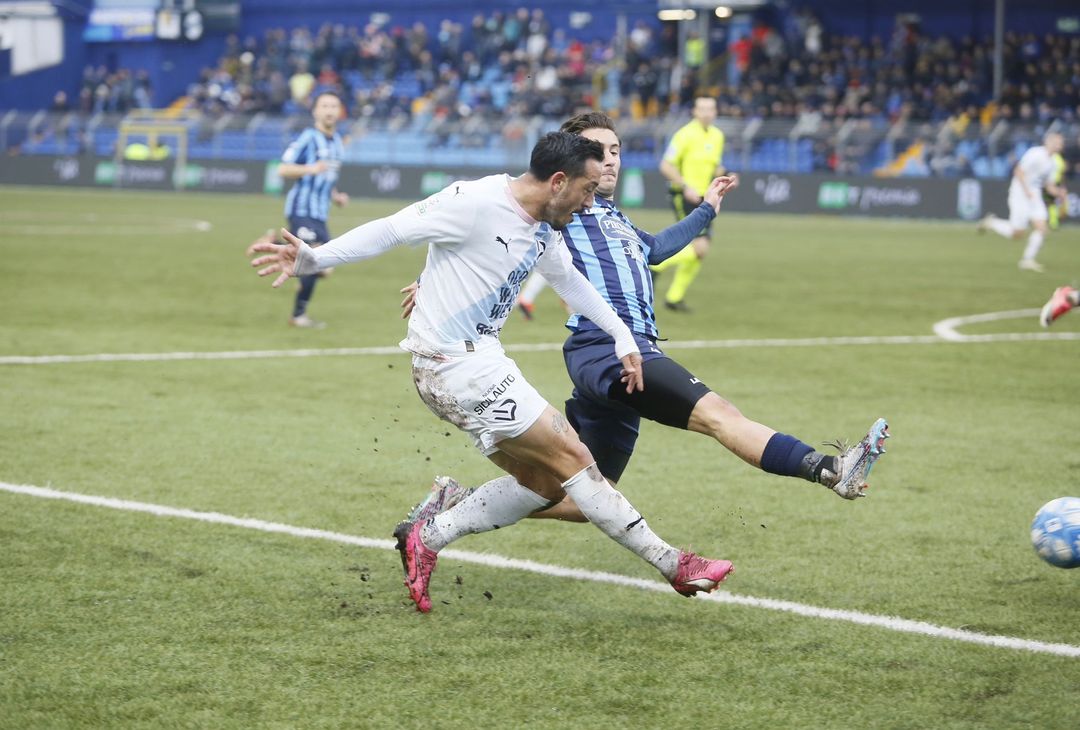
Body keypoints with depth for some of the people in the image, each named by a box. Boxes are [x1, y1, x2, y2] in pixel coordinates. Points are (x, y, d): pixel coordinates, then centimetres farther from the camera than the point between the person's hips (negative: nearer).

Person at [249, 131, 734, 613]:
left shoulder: (542, 230, 10)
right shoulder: (476, 204, -18)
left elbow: (569, 280, 27)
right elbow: (391, 230, -18)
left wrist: (622, 337, 25)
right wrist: (315, 259, -27)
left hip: (481, 362, 10)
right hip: (455, 363, -10)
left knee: (545, 481, 8)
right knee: (571, 458, -7)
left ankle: (426, 540, 14)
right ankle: (673, 565, -1)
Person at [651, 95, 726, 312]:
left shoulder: (717, 136, 11)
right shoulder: (686, 134, -12)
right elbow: (665, 166, -15)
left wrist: (719, 172, 1)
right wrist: (686, 187, -23)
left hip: (704, 199, 8)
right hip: (685, 198, -8)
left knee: (699, 252, 6)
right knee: (700, 248, -18)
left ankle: (674, 297, 17)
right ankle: (657, 265, 0)